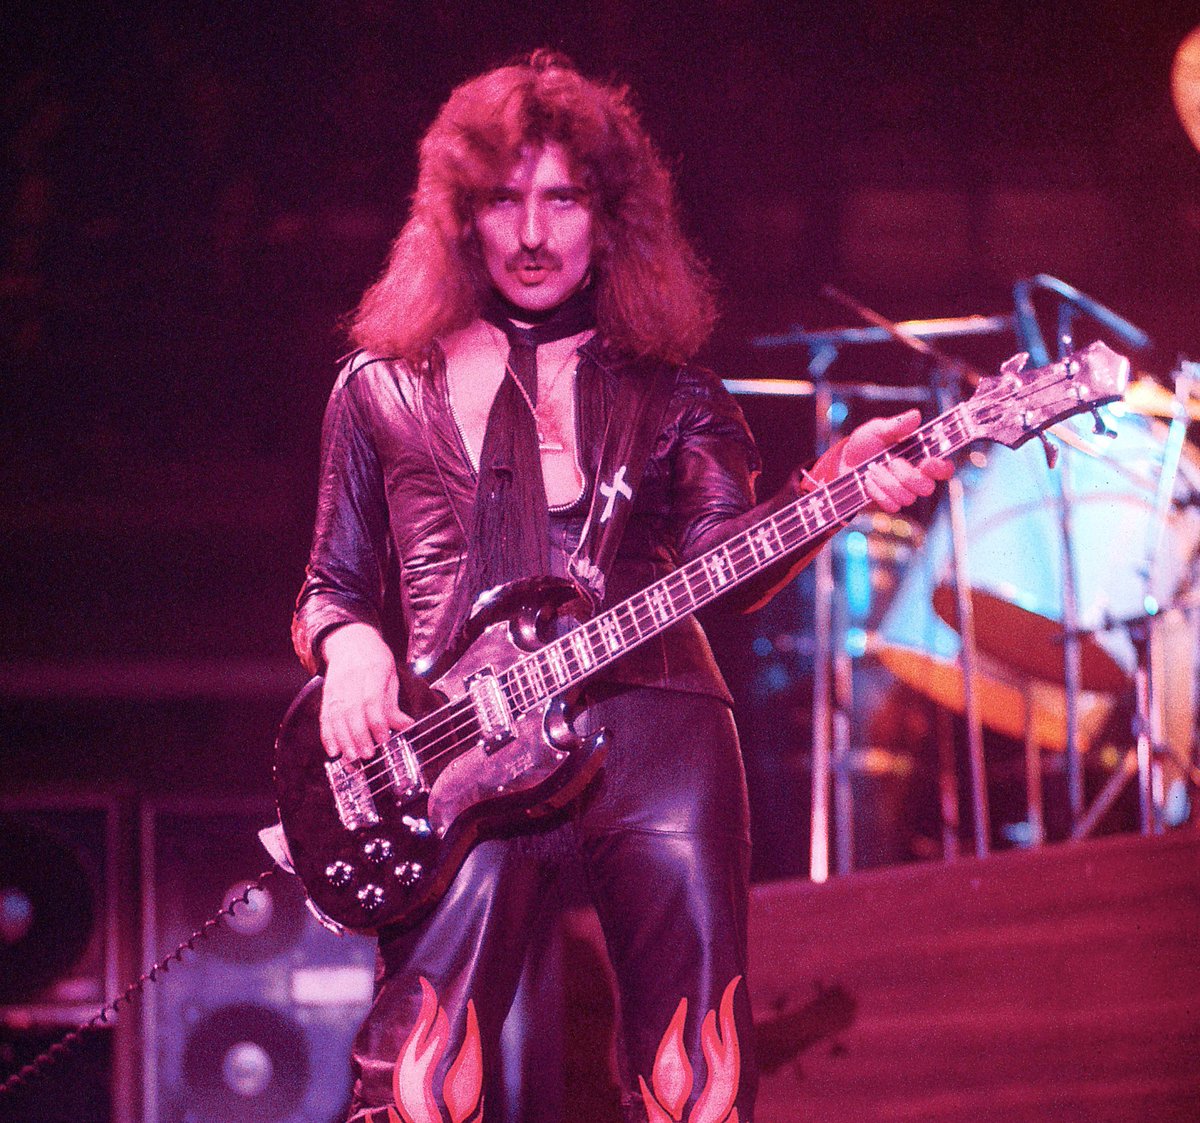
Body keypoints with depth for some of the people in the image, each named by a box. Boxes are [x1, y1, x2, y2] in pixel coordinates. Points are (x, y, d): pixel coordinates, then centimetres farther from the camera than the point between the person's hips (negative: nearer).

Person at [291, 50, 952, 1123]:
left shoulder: (669, 388, 17)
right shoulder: (382, 388, 18)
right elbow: (332, 590, 22)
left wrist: (828, 488, -16)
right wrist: (351, 645, -1)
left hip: (653, 723, 1)